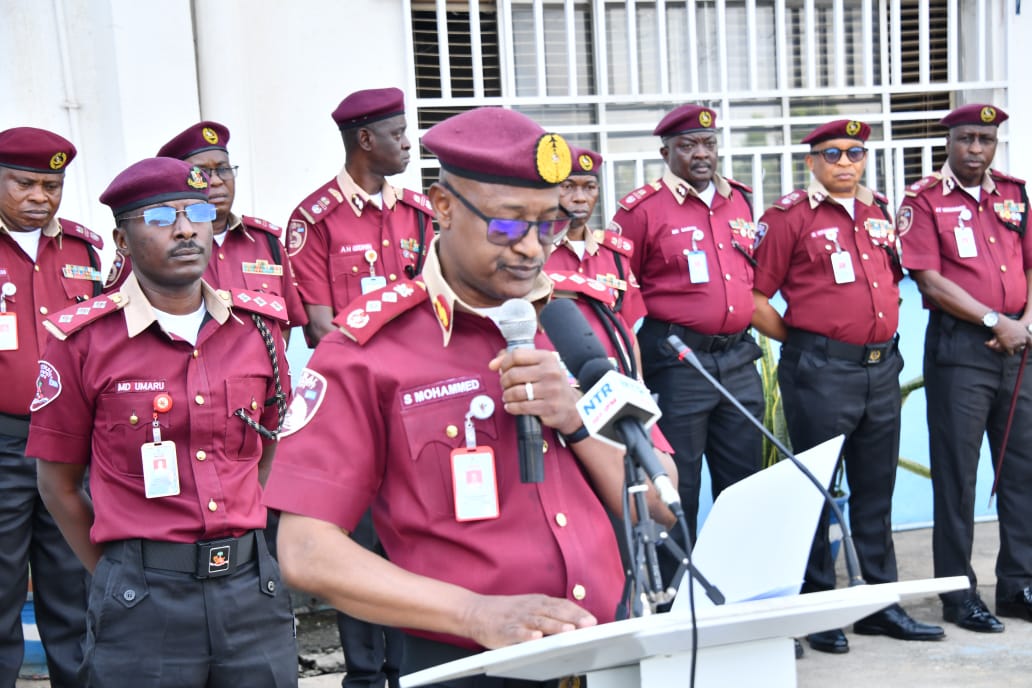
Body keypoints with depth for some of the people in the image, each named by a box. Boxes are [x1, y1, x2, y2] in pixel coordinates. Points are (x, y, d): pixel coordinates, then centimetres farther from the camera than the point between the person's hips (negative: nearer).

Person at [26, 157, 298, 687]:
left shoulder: (259, 324, 4)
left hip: (252, 586, 4)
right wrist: (118, 578, 3)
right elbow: (59, 484, 1)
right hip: (143, 603, -3)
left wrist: (240, 543, 9)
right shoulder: (84, 341, -6)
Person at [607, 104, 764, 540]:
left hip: (738, 356, 6)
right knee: (677, 486, 3)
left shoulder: (740, 199, 12)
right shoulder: (641, 209, -6)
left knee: (746, 482, 13)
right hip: (677, 361, -6)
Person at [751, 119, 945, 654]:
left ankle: (881, 603, 23)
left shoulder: (879, 212, 13)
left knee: (876, 489, 13)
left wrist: (881, 334, 13)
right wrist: (804, 341, -2)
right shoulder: (788, 217, -6)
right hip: (821, 373, -6)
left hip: (881, 368, 6)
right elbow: (754, 299, -8)